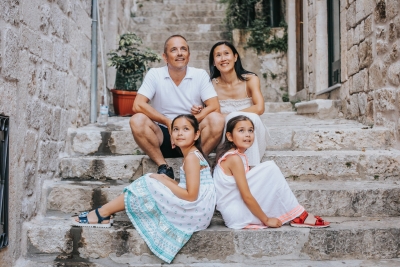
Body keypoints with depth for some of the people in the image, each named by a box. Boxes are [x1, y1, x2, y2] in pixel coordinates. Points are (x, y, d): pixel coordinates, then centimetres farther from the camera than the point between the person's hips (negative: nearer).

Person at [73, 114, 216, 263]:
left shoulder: (191, 157, -16)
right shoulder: (192, 155, 12)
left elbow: (191, 195, -22)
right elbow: (188, 188, 11)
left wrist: (163, 181, -14)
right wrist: (168, 180, 0)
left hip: (195, 211, -9)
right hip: (195, 211, 9)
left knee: (148, 186, -9)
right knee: (150, 184, 7)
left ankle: (103, 214, 1)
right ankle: (104, 214, 5)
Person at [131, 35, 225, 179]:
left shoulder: (200, 75, -2)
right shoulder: (154, 74, -3)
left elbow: (214, 107, -11)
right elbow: (138, 105, -13)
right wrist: (168, 122, -19)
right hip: (163, 136, 0)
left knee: (216, 120, -26)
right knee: (137, 121, -26)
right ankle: (163, 166, -13)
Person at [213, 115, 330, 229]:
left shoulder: (238, 155, 13)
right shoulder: (234, 158, -16)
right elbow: (246, 196, -20)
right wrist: (266, 220, -12)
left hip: (233, 215, 10)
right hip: (237, 215, -10)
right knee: (271, 169, -12)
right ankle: (298, 216, -4)